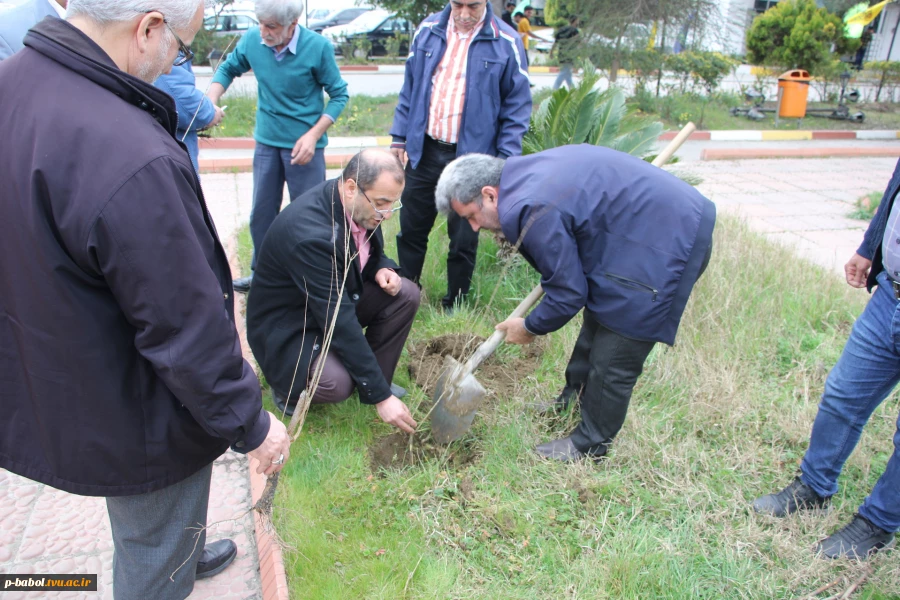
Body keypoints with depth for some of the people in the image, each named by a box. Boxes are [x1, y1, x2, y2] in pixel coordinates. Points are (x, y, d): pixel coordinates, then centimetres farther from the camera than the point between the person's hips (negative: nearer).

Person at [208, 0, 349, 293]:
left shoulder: (318, 47, -16)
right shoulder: (252, 39, -6)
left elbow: (339, 94, -8)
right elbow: (228, 69, 11)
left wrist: (313, 134, -17)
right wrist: (211, 102, -5)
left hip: (303, 146, -4)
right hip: (266, 142, 4)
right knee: (262, 212, 13)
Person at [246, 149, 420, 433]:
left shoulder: (361, 205, -11)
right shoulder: (309, 232, -35)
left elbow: (372, 253, 12)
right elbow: (339, 321, -35)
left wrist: (382, 269, -15)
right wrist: (380, 396, -31)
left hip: (337, 298, 8)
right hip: (287, 323, -8)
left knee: (406, 294, -10)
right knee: (336, 383, -32)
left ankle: (373, 378, 4)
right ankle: (287, 386, 2)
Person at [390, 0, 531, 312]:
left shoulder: (506, 43, -6)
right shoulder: (427, 31, 5)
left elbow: (517, 107, -3)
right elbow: (409, 88, 12)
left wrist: (506, 160, -8)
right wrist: (399, 137, 9)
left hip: (472, 156, -3)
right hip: (424, 150, 4)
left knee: (463, 241, 7)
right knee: (411, 231, 13)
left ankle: (455, 307, 26)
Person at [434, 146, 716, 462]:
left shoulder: (530, 210, -25)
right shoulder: (525, 171, 4)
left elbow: (568, 293, -17)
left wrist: (530, 328, 0)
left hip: (665, 245, -10)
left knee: (613, 361, 1)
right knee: (597, 330, 22)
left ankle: (590, 445, 19)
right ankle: (570, 405, 40)